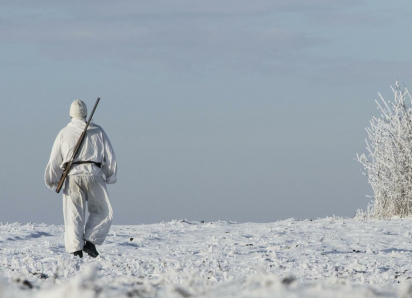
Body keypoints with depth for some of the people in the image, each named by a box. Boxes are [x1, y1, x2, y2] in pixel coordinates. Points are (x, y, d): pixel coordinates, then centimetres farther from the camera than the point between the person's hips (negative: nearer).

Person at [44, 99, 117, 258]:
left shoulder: (64, 133, 12)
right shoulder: (97, 131, 12)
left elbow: (54, 161, 10)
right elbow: (110, 157, 11)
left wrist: (52, 182, 22)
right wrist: (110, 177, 24)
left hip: (72, 175, 1)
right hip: (93, 174, -1)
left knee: (73, 217, 2)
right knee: (103, 212, 12)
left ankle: (75, 250, -10)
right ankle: (90, 241, -6)